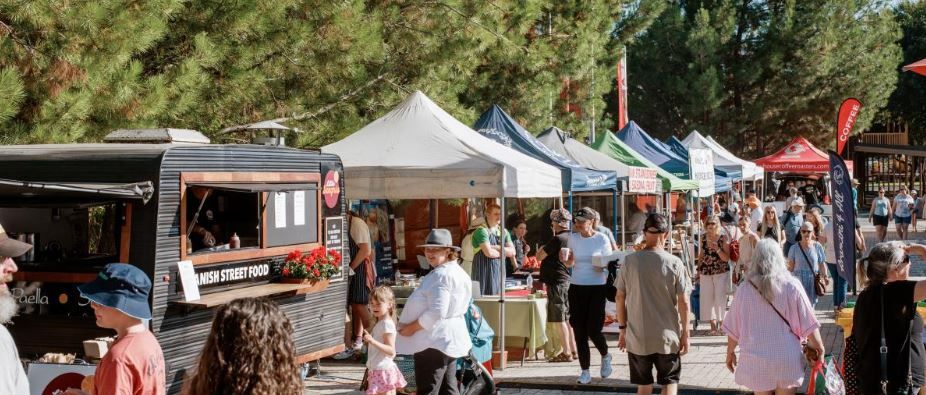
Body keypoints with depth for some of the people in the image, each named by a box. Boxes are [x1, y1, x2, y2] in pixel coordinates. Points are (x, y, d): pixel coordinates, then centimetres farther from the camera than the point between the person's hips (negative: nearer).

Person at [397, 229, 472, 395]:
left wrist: (412, 328, -14)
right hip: (450, 339, 11)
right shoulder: (458, 272, 14)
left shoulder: (441, 275, -18)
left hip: (434, 341, -11)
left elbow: (436, 312, -26)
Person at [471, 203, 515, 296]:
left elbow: (512, 252, 3)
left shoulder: (504, 232, 13)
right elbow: (488, 252, -20)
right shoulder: (482, 231, -9)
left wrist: (497, 248, -10)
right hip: (484, 273, -6)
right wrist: (503, 252, -2)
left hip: (499, 272, 6)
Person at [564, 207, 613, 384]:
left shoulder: (602, 240, -4)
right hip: (576, 288, 3)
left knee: (593, 330, -7)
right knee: (579, 331, 2)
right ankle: (585, 371, 13)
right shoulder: (573, 238, 6)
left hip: (597, 288, -3)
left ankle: (605, 356, 25)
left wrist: (602, 265, -20)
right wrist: (565, 259, -7)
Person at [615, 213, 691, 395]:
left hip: (637, 336, 2)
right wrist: (685, 333, 2)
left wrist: (622, 328, 11)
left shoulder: (630, 261, -5)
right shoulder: (674, 263, -9)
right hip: (667, 336, -1)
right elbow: (683, 302, -8)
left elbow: (619, 298, 0)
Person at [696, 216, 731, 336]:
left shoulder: (723, 239, -7)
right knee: (707, 298, 3)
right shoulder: (704, 238, 6)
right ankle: (713, 324, 12)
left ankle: (721, 324, 5)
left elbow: (726, 258, -11)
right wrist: (698, 270, 15)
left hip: (721, 273, -4)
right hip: (706, 273, 4)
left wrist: (717, 249, -24)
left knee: (720, 298, -5)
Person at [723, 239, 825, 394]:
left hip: (756, 359, 1)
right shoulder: (791, 286, -7)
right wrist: (820, 350, 8)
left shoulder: (744, 289, -3)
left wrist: (730, 352, 19)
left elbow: (734, 328, 5)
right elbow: (809, 325, -4)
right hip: (787, 359, -1)